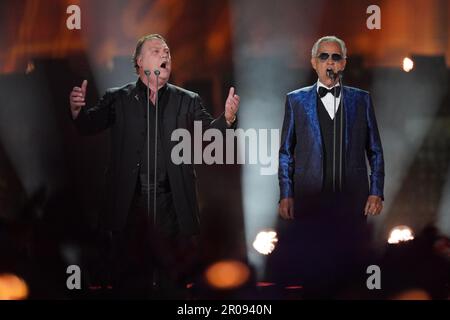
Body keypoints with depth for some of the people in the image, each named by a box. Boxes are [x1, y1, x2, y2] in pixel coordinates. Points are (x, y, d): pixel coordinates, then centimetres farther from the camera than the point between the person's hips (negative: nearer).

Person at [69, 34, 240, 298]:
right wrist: (78, 110, -28)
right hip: (129, 204, -1)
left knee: (171, 279, 5)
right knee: (129, 278, 5)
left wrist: (227, 118, -21)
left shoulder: (188, 101, 10)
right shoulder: (118, 99, 6)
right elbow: (90, 126, -6)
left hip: (170, 205, 1)